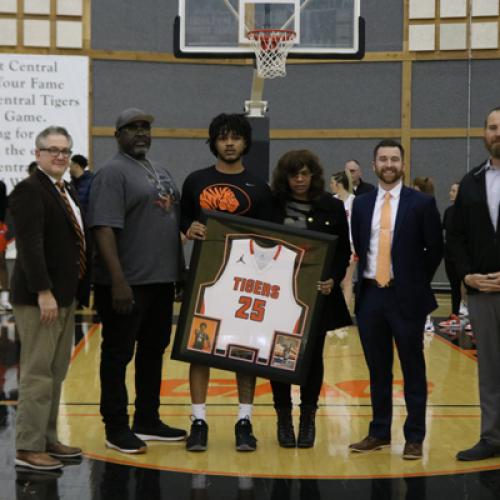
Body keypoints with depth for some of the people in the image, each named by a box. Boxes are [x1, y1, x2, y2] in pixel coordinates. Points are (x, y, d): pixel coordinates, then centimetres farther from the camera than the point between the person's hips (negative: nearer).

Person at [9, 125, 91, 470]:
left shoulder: (68, 192, 17)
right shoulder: (29, 190, -11)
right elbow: (30, 245, -19)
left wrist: (79, 291, 14)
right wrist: (44, 293, -24)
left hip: (66, 295, 9)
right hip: (39, 298, -9)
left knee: (57, 373, 13)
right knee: (38, 374, -4)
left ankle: (48, 440, 21)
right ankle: (28, 448, 3)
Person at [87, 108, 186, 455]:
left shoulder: (161, 172, 17)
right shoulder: (113, 173, -9)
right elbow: (104, 229, -18)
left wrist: (180, 271, 17)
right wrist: (118, 281, -25)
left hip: (162, 280, 8)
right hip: (128, 283, -8)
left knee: (154, 350, 14)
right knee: (119, 354, 1)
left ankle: (148, 421, 26)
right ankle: (116, 429, 9)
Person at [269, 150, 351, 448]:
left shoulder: (332, 208, 2)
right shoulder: (271, 205, 1)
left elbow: (344, 251, 4)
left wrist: (334, 279, -11)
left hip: (317, 293, 0)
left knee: (313, 356, 7)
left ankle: (308, 418, 20)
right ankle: (284, 418, 18)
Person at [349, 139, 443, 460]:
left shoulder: (421, 203, -3)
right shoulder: (362, 205, 9)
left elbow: (436, 248, 0)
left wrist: (419, 282, 1)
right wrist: (368, 277, 6)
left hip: (406, 297, -4)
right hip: (370, 295, 4)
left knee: (412, 370, 3)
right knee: (377, 370, 12)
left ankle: (414, 437, 10)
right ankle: (379, 433, 22)